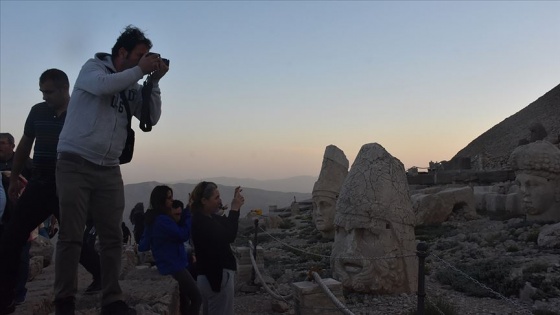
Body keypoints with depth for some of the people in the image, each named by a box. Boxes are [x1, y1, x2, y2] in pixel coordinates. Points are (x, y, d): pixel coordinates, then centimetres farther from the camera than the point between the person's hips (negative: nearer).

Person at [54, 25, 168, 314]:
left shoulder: (132, 87, 12)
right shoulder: (92, 67, 0)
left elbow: (152, 117, 6)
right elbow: (102, 85, -22)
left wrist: (154, 81, -3)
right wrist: (140, 70, -14)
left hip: (108, 169, 5)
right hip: (75, 163, -5)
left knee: (112, 236, 1)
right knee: (71, 235, -4)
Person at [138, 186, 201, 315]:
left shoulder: (154, 218, 9)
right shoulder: (163, 219, -21)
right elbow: (184, 235, -21)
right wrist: (188, 214, -14)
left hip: (168, 265, 10)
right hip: (174, 266, -10)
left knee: (184, 300, 13)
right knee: (196, 298, -7)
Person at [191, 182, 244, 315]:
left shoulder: (206, 218, 9)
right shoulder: (201, 221, -22)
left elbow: (226, 226, 17)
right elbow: (228, 237, -30)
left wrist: (235, 206, 2)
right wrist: (234, 209, -24)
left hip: (211, 276, 11)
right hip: (218, 276, -10)